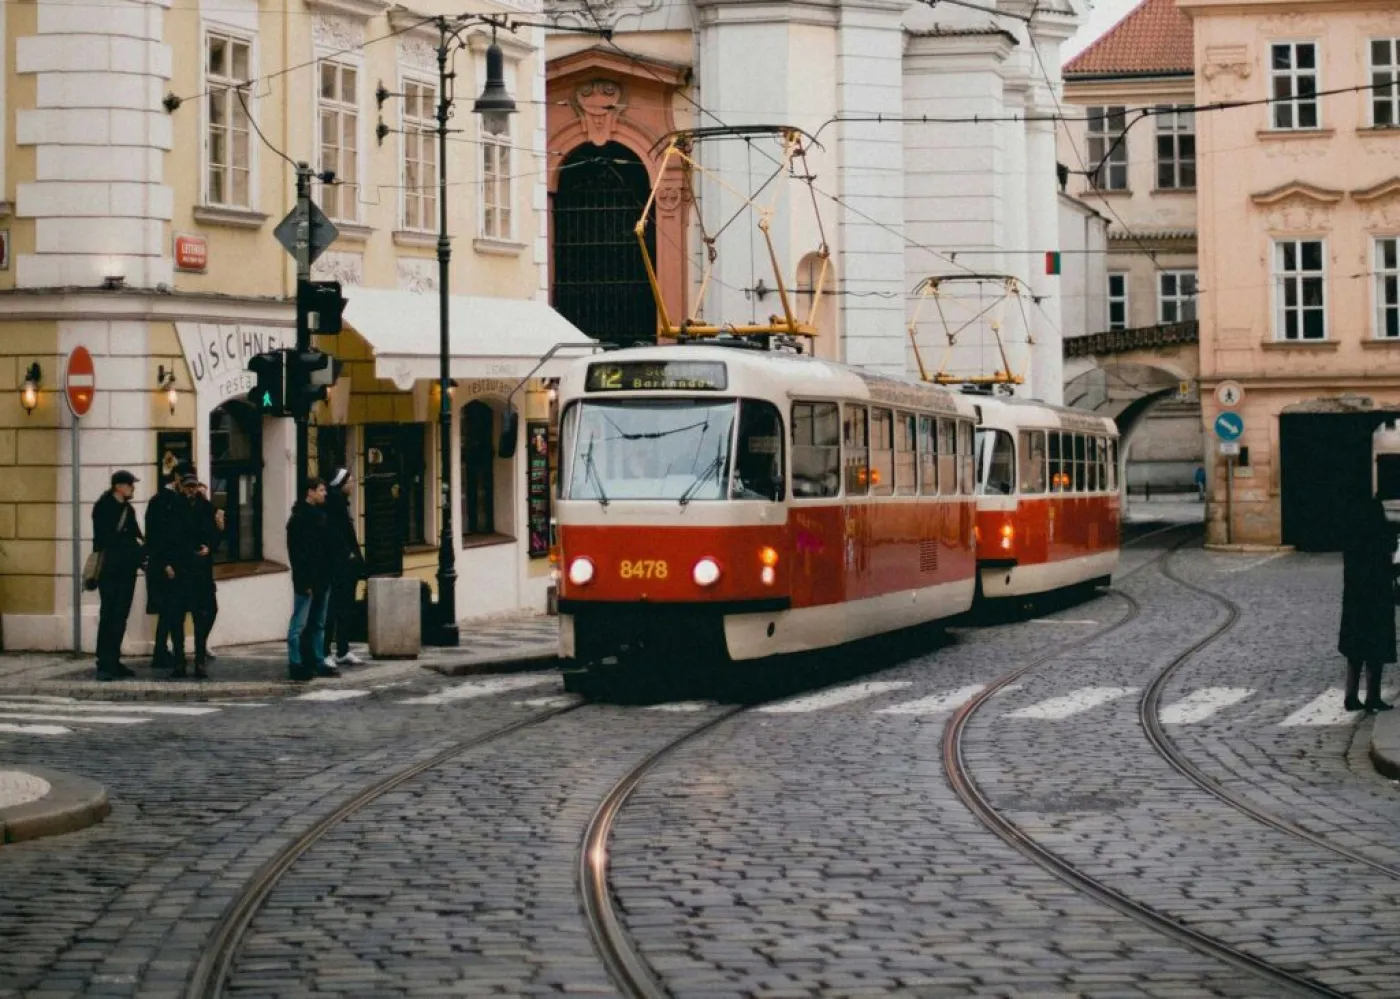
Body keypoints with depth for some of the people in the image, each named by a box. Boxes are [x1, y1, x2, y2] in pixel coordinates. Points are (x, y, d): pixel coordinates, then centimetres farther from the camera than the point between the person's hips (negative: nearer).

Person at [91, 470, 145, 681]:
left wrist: (140, 548, -8)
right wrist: (133, 543, -5)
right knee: (108, 615, -9)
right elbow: (106, 537, -11)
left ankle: (114, 662, 7)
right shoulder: (103, 507, -3)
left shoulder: (128, 509, 17)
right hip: (109, 569, -6)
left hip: (127, 570, 6)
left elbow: (137, 536, 13)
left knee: (120, 616, 4)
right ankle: (104, 665, -10)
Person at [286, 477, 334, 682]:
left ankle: (318, 663, 18)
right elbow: (296, 552, -16)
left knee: (318, 624, 12)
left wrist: (328, 576, 12)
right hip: (306, 580, -9)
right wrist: (303, 581, -20)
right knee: (299, 625, -5)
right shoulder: (299, 518, -11)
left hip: (321, 579, 9)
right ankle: (296, 665, -4)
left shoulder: (320, 515, 14)